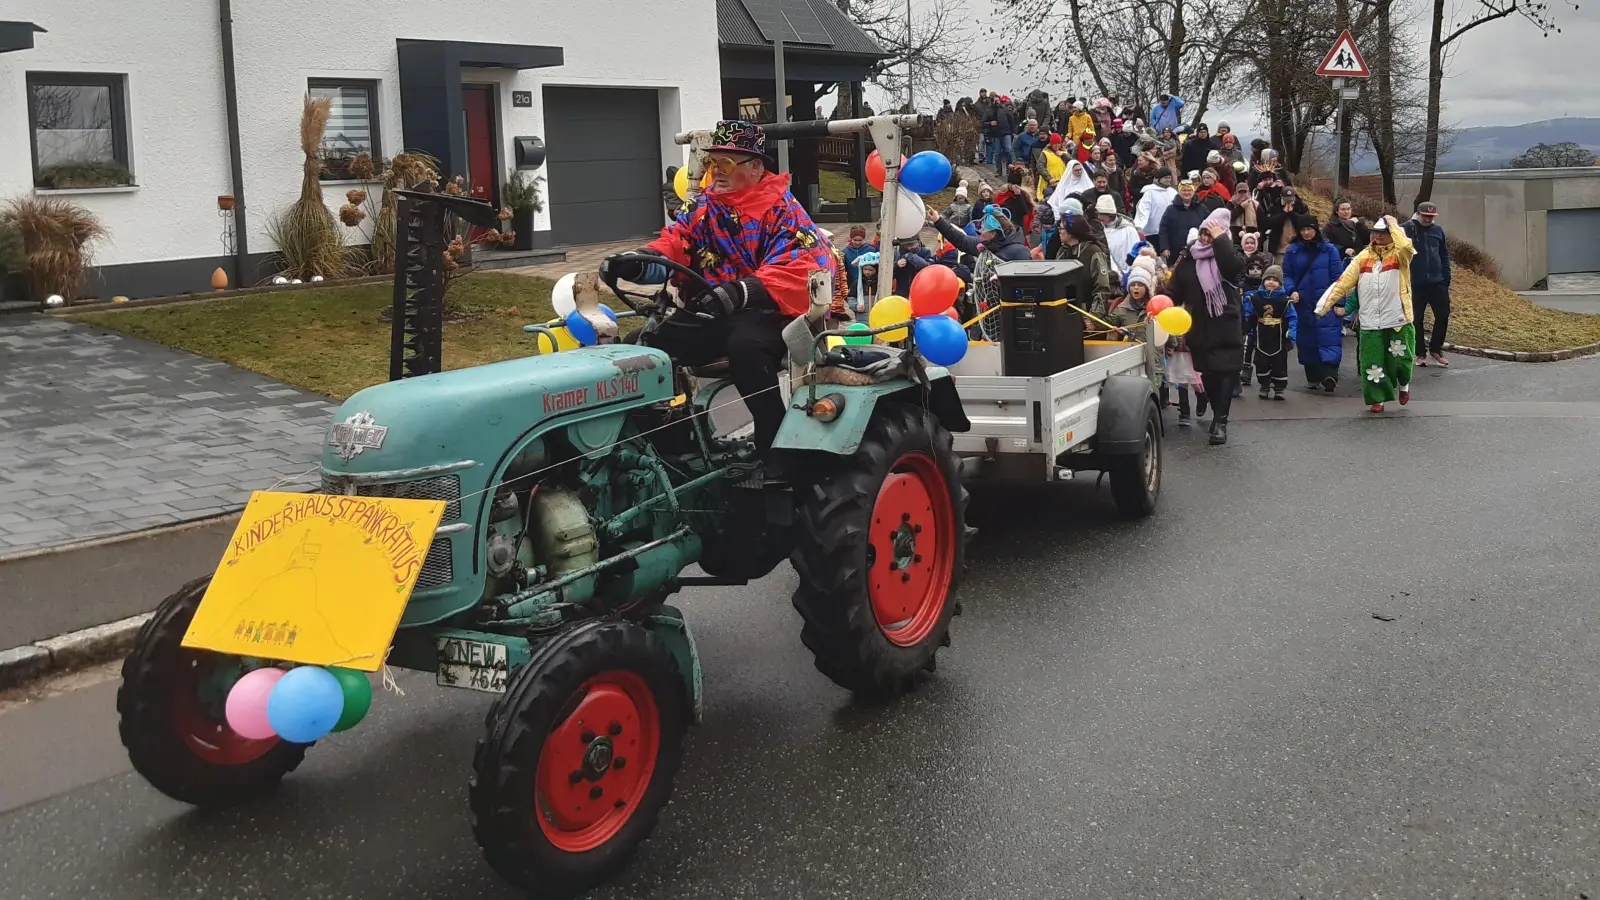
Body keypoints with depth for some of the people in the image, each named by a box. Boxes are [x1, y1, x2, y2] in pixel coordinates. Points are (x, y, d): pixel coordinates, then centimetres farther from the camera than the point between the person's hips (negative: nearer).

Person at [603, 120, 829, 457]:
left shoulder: (783, 211, -5)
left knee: (745, 345, -38)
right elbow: (672, 246, 5)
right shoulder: (702, 207, 14)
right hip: (709, 314, 6)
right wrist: (635, 264, -19)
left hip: (765, 312, -6)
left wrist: (741, 292, -37)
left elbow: (794, 271, -20)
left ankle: (776, 445, -26)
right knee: (645, 344, -13)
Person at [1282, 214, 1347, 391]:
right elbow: (1287, 275, 8)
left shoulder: (1329, 250, 1)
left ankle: (1330, 374, -25)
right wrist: (1292, 291, -11)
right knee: (1306, 340, 7)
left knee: (1329, 337, -14)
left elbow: (1337, 277, -1)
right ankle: (1312, 377, 17)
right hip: (1302, 302, 2)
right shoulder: (1293, 251, 5)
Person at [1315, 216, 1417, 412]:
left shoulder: (1399, 255, -2)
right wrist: (1324, 304, -3)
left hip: (1398, 320, -2)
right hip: (1370, 323, 3)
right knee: (1372, 364, 4)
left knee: (1400, 359, 4)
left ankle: (1403, 384, 36)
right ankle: (1377, 398, 21)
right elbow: (1344, 282, 3)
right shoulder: (1363, 257, 7)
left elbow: (1407, 246, -28)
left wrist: (1393, 224, -14)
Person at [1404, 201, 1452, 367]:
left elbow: (1444, 256, 11)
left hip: (1437, 282, 4)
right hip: (1415, 284, -3)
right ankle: (1420, 353, 18)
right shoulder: (1407, 229, -6)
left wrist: (1446, 279, 7)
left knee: (1443, 316, 3)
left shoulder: (1438, 230, 7)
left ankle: (1435, 350, 20)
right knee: (1416, 319, 6)